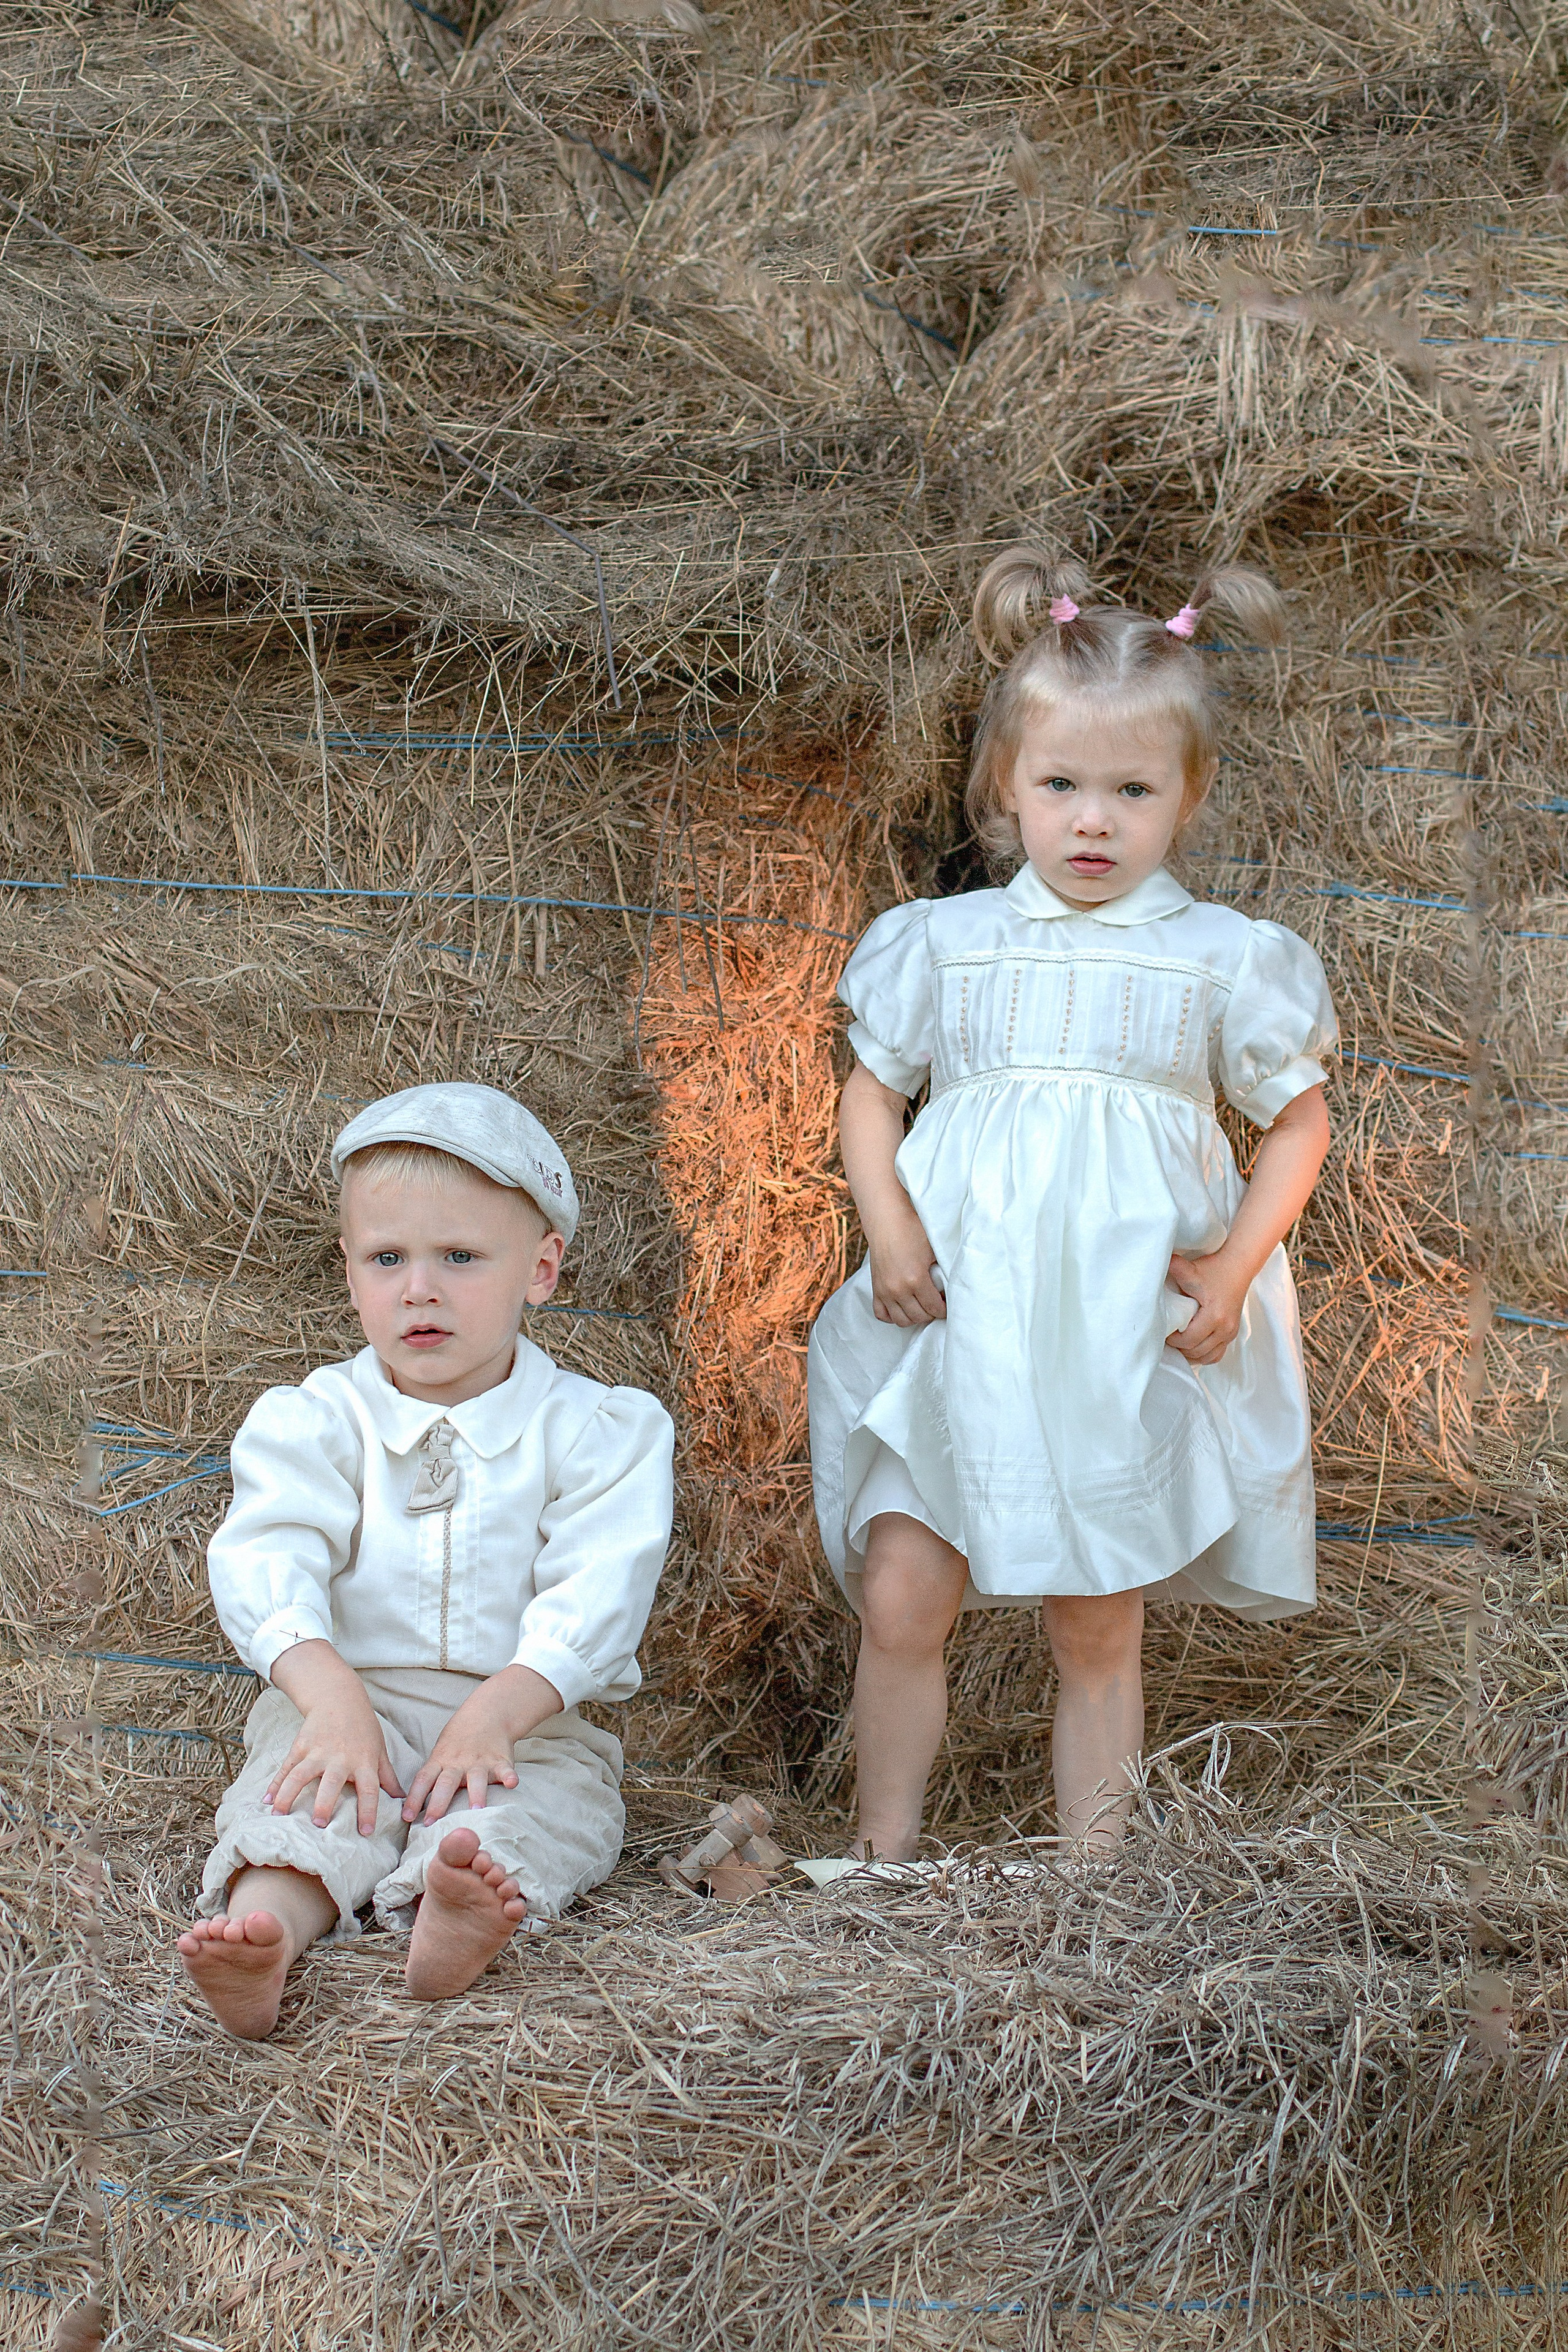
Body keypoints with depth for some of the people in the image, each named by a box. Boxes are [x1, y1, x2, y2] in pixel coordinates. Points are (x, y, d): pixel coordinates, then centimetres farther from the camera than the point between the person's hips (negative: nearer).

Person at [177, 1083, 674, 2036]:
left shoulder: (599, 1430, 1)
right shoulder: (314, 1421, 5)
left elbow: (594, 1596, -11)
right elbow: (268, 1563, -10)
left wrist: (495, 1713, -28)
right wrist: (329, 1693, -31)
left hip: (527, 1715, 0)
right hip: (345, 1696, 1)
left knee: (566, 1795, -31)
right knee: (305, 1793, -30)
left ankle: (454, 1919, -61)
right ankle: (269, 1922, -59)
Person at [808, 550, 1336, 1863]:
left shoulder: (1224, 960, 2)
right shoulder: (947, 943, 6)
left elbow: (1301, 1121, 9)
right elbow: (872, 1093, 13)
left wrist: (1234, 1266, -4)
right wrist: (890, 1228, -3)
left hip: (1130, 1347, -1)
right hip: (962, 1333, 1)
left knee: (1099, 1628, 6)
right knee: (898, 1598, -5)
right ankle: (884, 1857, 12)